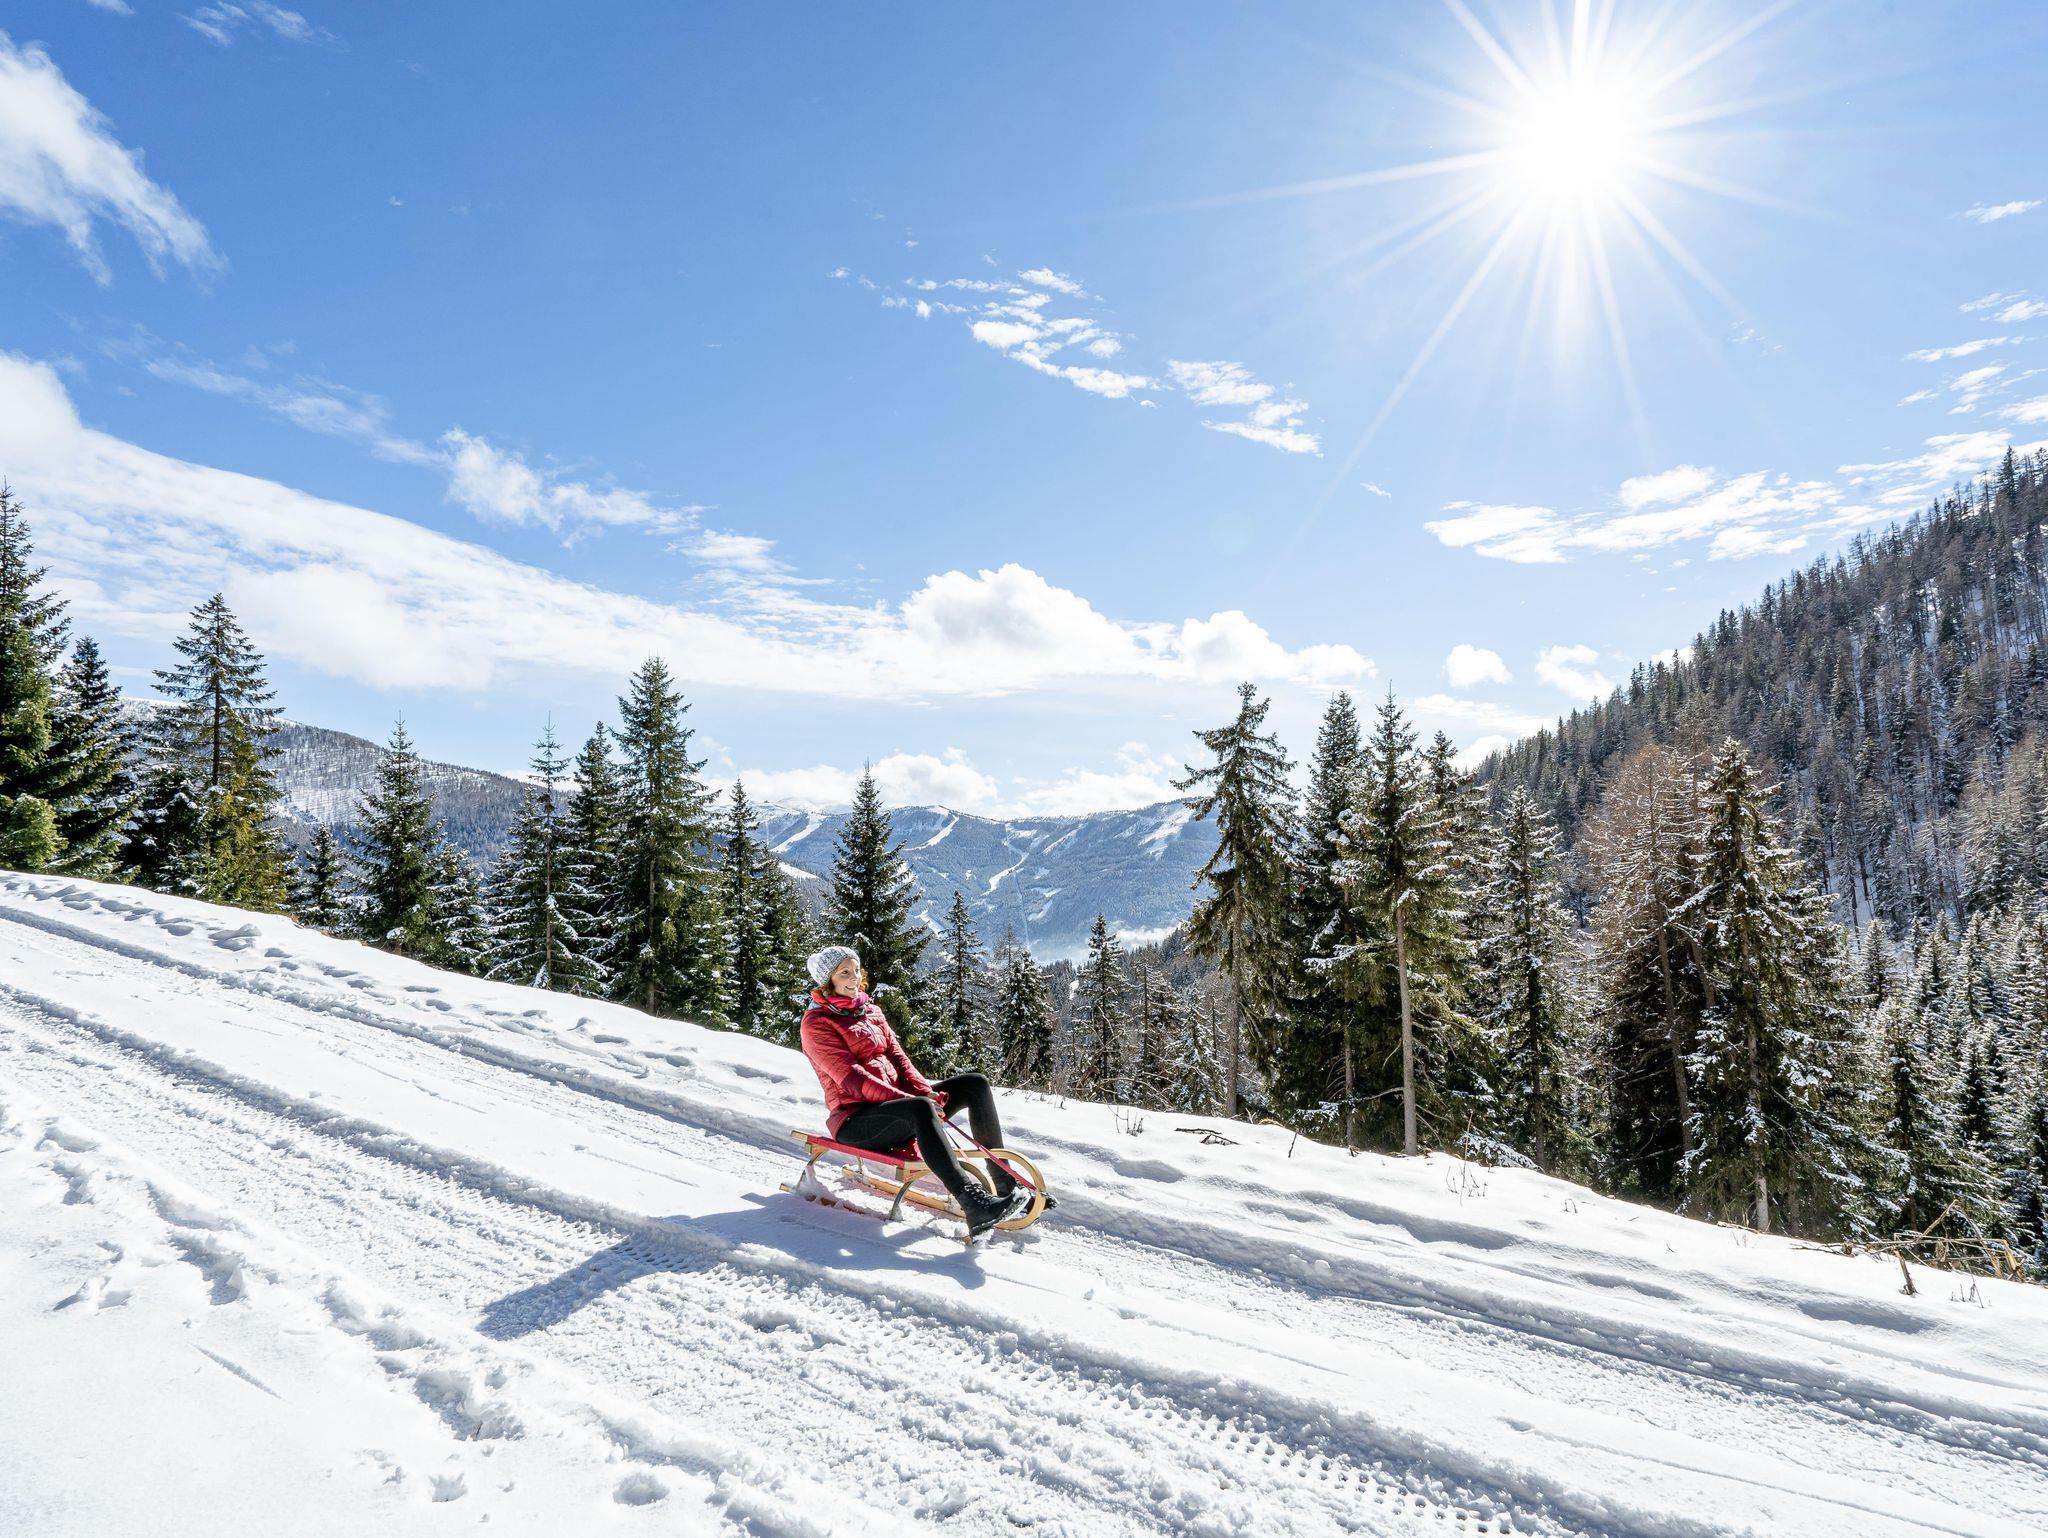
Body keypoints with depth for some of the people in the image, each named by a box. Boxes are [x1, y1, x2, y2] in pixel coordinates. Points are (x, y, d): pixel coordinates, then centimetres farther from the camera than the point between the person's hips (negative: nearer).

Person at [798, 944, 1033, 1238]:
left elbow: (896, 1055, 11)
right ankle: (974, 1206, -53)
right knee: (920, 1110, -38)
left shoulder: (870, 1011, 19)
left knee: (975, 1085, -6)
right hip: (855, 1119, -8)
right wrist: (913, 1101, -25)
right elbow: (850, 1077, -16)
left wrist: (924, 1091, -10)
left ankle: (1006, 1184, -8)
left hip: (895, 1100, 8)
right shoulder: (817, 1023, -6)